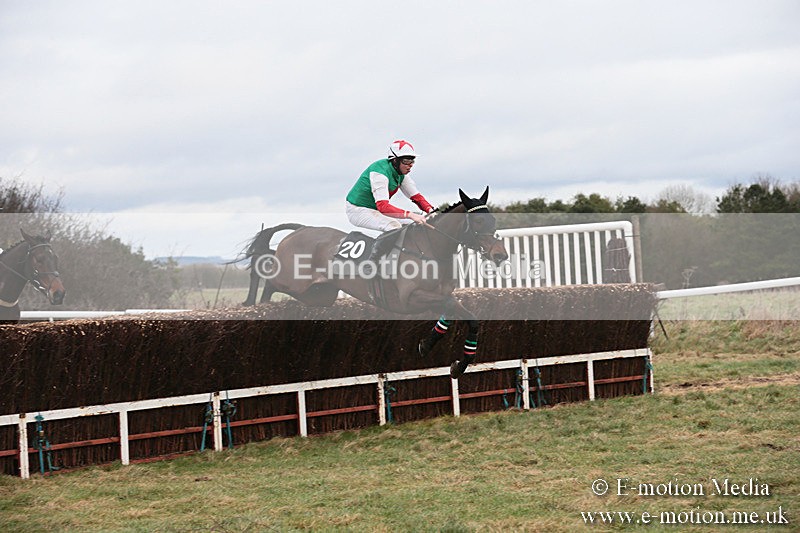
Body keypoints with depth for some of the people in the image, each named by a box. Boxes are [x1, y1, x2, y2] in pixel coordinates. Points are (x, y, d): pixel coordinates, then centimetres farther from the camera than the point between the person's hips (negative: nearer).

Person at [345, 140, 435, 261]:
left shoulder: (401, 173, -1)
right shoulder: (380, 172, -28)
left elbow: (416, 196, 3)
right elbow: (382, 206, -37)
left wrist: (430, 210, -17)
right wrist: (410, 215, -45)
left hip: (376, 210, 9)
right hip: (358, 210, -9)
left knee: (415, 223, -3)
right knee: (394, 226, -33)